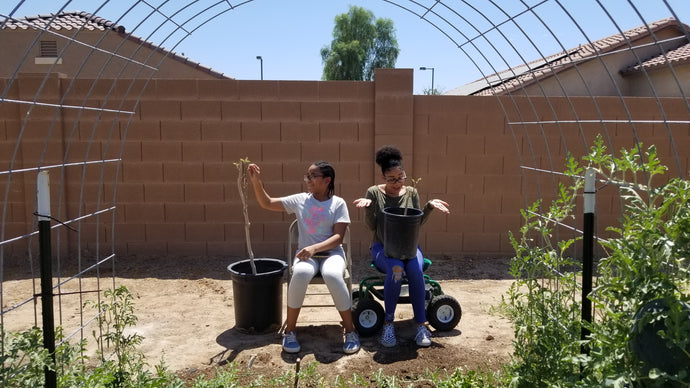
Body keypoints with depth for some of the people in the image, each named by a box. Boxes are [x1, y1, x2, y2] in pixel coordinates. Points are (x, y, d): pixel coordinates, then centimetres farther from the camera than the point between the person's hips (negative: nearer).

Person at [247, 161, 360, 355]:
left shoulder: (338, 203, 0)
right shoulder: (300, 200, 7)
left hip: (331, 252, -1)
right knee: (300, 273, -35)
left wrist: (314, 248, -22)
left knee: (332, 275, -37)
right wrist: (256, 181, -4)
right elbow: (267, 203, 10)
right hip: (306, 253, 2)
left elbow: (338, 237, -8)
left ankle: (350, 331, -17)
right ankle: (289, 331, -17)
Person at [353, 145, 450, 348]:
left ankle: (421, 324, -21)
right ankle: (388, 323, -21)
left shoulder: (411, 193, 6)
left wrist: (430, 206, -8)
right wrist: (368, 207, -21)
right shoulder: (374, 193, -1)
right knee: (396, 269, -35)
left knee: (416, 270, -31)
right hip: (382, 246, -2)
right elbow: (371, 226, -4)